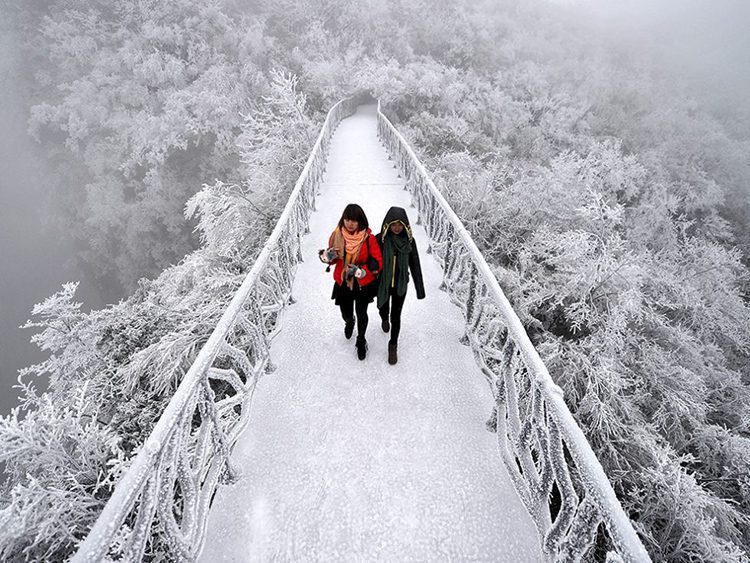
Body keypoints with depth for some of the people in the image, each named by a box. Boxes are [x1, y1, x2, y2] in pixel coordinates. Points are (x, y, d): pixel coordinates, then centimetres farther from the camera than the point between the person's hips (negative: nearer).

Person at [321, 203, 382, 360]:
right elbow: (332, 258, 3)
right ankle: (349, 323, 56)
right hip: (343, 283, 2)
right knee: (346, 314, 15)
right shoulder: (337, 235, -11)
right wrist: (328, 256, -21)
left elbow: (377, 263, -15)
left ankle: (361, 341, 43)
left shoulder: (369, 238, -18)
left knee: (361, 314, 13)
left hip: (363, 284, -2)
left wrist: (359, 270, -28)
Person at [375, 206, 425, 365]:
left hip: (400, 286, 0)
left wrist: (420, 289, -2)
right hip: (382, 285, 0)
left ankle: (393, 346, 26)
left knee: (395, 316, 6)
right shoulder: (380, 239, -17)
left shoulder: (409, 241, -12)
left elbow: (415, 265, -6)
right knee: (383, 310, 23)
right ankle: (384, 319, 60)